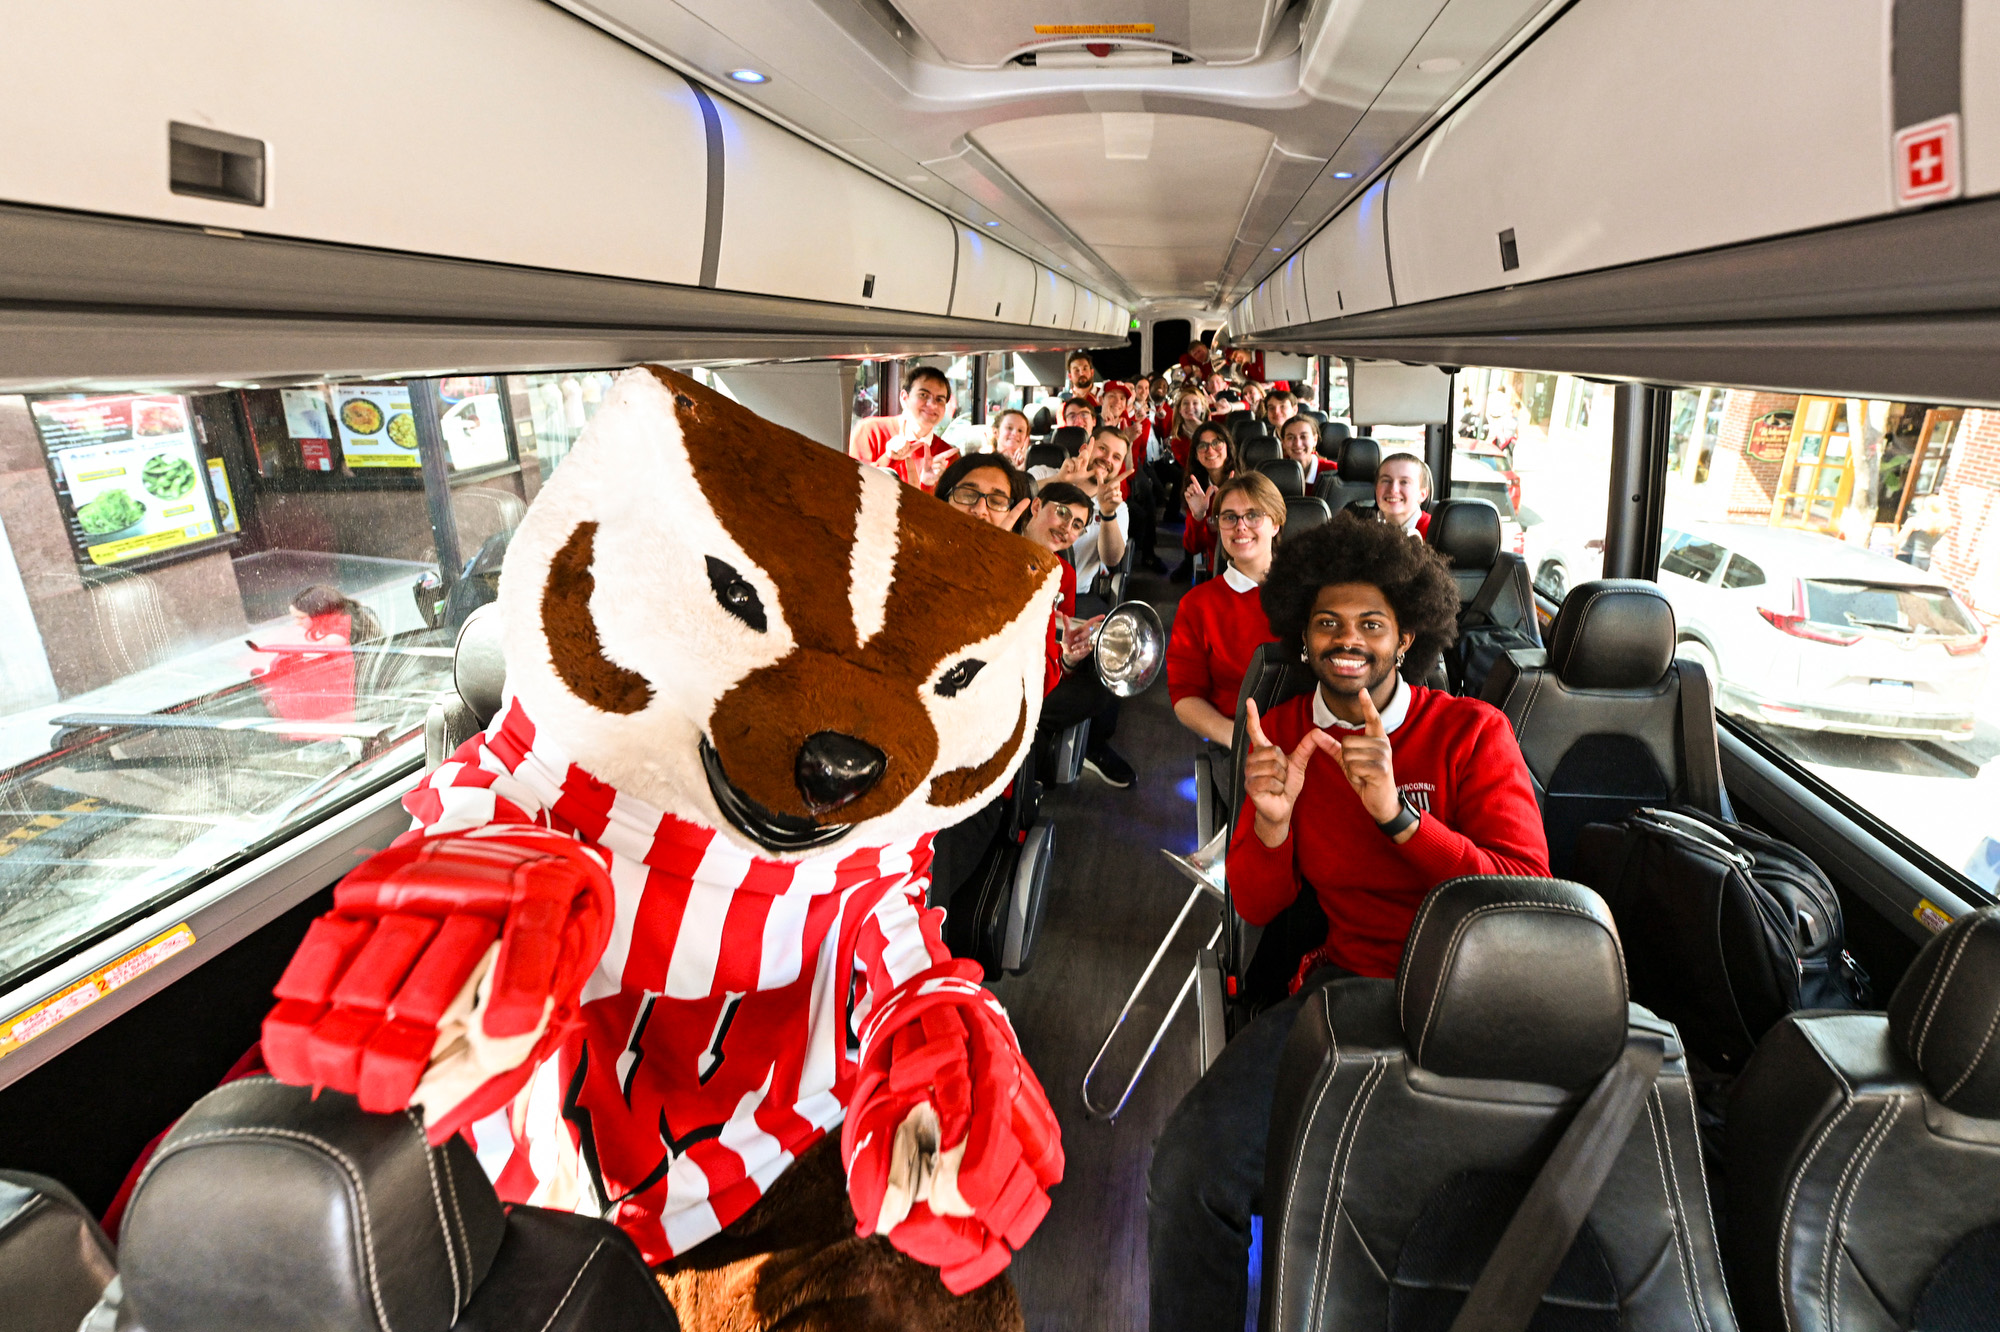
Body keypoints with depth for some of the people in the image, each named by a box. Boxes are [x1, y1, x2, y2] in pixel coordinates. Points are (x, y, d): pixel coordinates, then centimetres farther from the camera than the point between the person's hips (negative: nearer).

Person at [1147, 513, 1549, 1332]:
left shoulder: (1472, 731, -1)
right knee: (1189, 1164, -21)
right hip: (1343, 981, 2)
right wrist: (1271, 822, -14)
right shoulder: (1283, 733, 8)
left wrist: (1397, 812, -24)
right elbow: (1256, 908, 8)